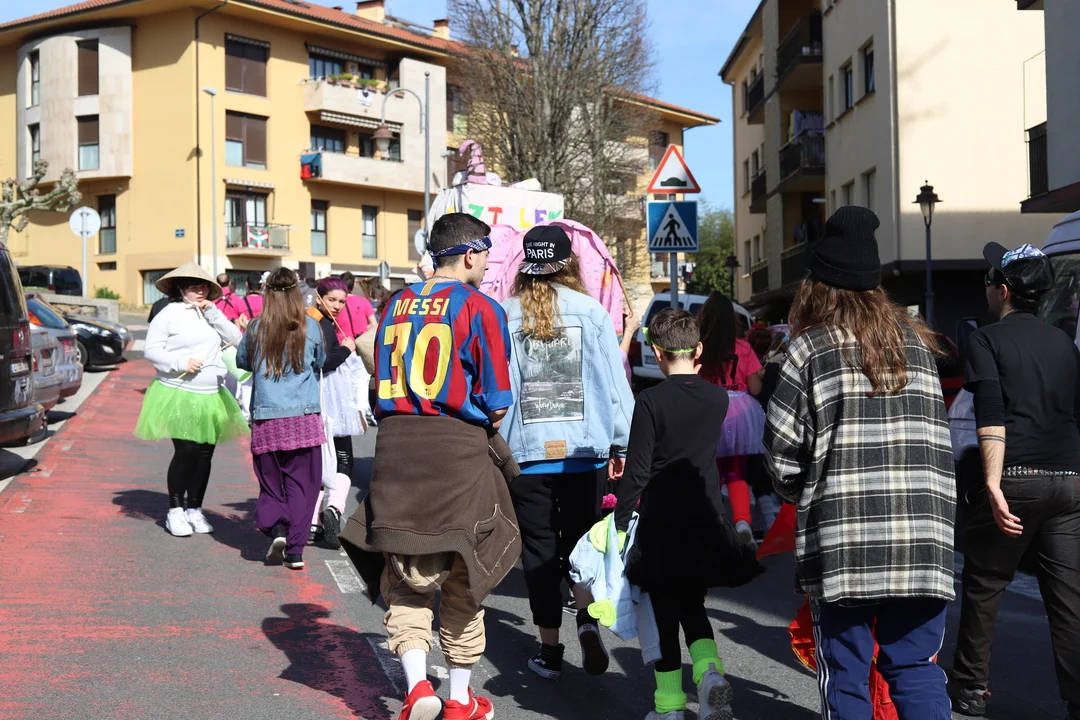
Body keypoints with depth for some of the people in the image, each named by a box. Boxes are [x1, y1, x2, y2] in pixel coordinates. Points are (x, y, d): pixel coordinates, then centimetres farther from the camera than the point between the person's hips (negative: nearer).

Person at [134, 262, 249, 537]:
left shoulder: (210, 314, 15)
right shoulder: (170, 313, -2)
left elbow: (235, 339, 5)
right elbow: (152, 350, -6)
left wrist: (213, 314, -4)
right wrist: (181, 363, -18)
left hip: (211, 398, 6)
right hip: (179, 397, -6)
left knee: (205, 453, 6)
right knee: (185, 452, -10)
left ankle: (194, 509, 18)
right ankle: (175, 511, 3)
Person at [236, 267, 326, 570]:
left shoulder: (255, 329, 1)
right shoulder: (310, 327, -1)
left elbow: (242, 361, 17)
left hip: (266, 419, 1)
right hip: (304, 419, -1)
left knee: (271, 482, 14)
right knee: (301, 484, 5)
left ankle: (275, 528, -7)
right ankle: (294, 551, 4)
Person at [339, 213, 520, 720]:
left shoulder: (397, 304, 11)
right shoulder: (480, 307, -4)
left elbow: (382, 386, 12)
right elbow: (496, 403, -6)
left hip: (396, 443, 4)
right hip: (459, 446, -3)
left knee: (403, 574, 12)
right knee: (462, 574, 10)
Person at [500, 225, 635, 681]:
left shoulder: (506, 315, -1)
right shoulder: (592, 311, -1)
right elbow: (614, 381, 0)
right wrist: (621, 443, 8)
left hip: (526, 451, 0)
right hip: (583, 450, 0)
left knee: (539, 550, 8)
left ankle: (550, 652, 12)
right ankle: (587, 618, -8)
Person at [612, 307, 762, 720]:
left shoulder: (651, 401, -13)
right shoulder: (718, 397, 1)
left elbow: (637, 472, -13)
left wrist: (619, 522, -4)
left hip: (662, 523, -4)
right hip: (706, 519, 4)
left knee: (665, 613, 8)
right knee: (692, 605, 18)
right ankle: (709, 671, -5)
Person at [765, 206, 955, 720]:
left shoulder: (812, 348, -2)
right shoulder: (917, 343, 11)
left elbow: (782, 449, -3)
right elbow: (937, 439, 11)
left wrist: (804, 497, 16)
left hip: (842, 541, -3)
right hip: (922, 540, 4)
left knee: (846, 677, 7)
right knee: (916, 671, 11)